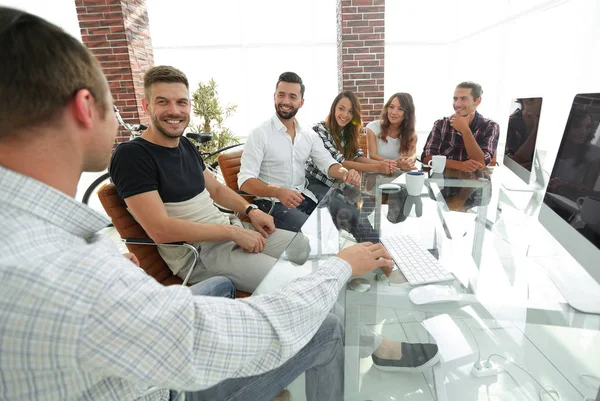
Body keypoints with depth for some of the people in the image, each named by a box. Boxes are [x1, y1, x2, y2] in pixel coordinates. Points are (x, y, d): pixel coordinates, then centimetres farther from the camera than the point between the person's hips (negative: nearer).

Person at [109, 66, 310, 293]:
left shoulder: (185, 145, 10)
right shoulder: (130, 155, -15)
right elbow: (160, 230, -23)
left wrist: (250, 211, 0)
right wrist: (232, 232, -21)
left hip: (230, 229, 8)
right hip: (196, 253, -8)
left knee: (305, 247, 9)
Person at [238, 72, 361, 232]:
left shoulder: (309, 135, 9)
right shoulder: (259, 134, -9)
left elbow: (327, 164, 4)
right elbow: (245, 180, -15)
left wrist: (345, 173, -21)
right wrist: (278, 192, -34)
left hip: (303, 197, 6)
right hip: (272, 202, -5)